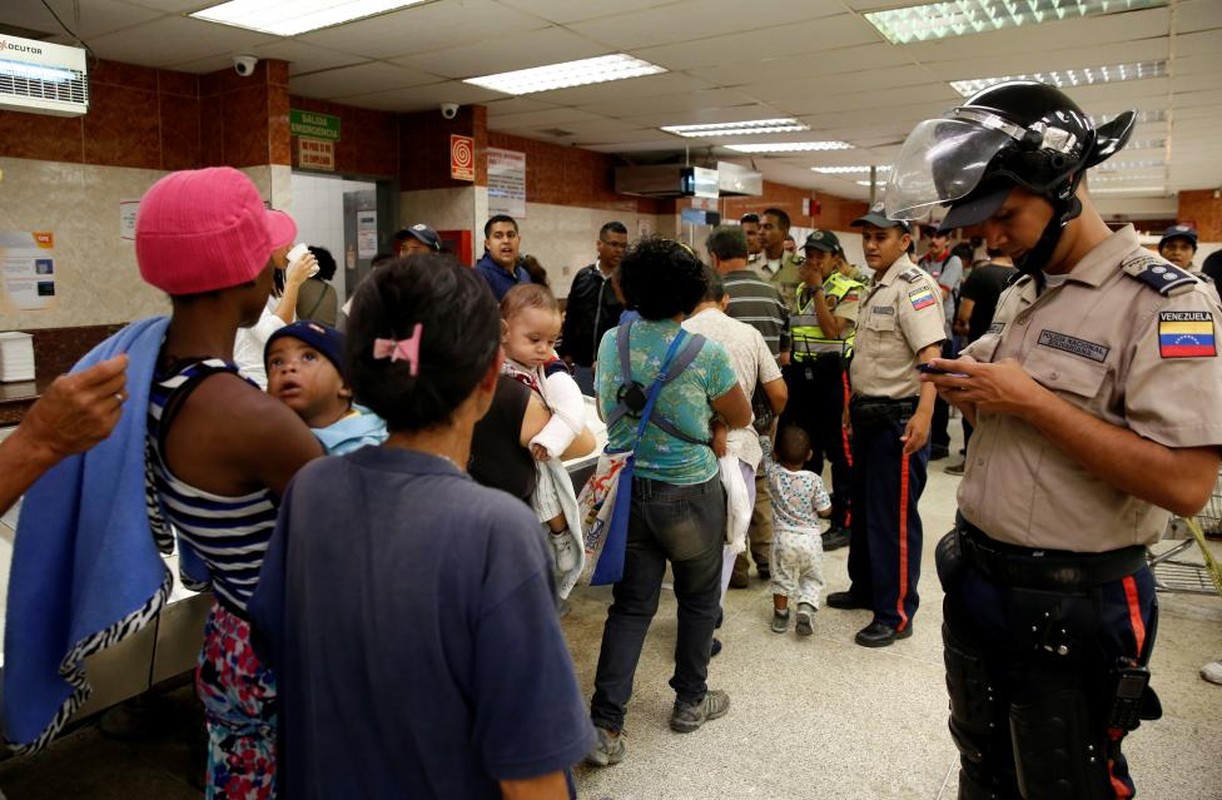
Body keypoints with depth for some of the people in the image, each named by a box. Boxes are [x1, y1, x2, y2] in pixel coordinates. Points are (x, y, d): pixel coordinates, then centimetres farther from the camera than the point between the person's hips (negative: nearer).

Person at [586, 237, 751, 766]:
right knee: (699, 598, 19)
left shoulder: (611, 343, -3)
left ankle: (605, 723, 8)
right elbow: (740, 417, 0)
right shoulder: (706, 354, -16)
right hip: (690, 493, -3)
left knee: (631, 605, 12)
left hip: (628, 488, 4)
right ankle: (690, 701, 35)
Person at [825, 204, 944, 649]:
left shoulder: (914, 286, -15)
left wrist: (923, 413, -38)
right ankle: (865, 588, 36)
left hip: (898, 419, -10)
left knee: (893, 517, -2)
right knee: (863, 507, 20)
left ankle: (896, 615, 10)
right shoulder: (877, 287, 15)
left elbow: (931, 354, -27)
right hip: (868, 414, 10)